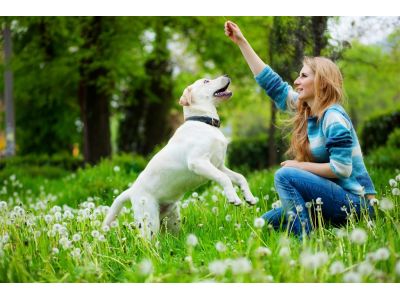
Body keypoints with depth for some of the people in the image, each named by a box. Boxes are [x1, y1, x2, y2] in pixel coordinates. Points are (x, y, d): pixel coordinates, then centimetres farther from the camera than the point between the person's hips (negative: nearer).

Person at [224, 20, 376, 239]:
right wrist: (241, 42, 14)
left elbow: (341, 169, -24)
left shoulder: (334, 118, -17)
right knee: (267, 222, 5)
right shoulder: (306, 110, 8)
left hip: (354, 201, -9)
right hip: (333, 197, 9)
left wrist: (299, 165, -13)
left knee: (285, 176, -24)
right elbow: (271, 83, 13)